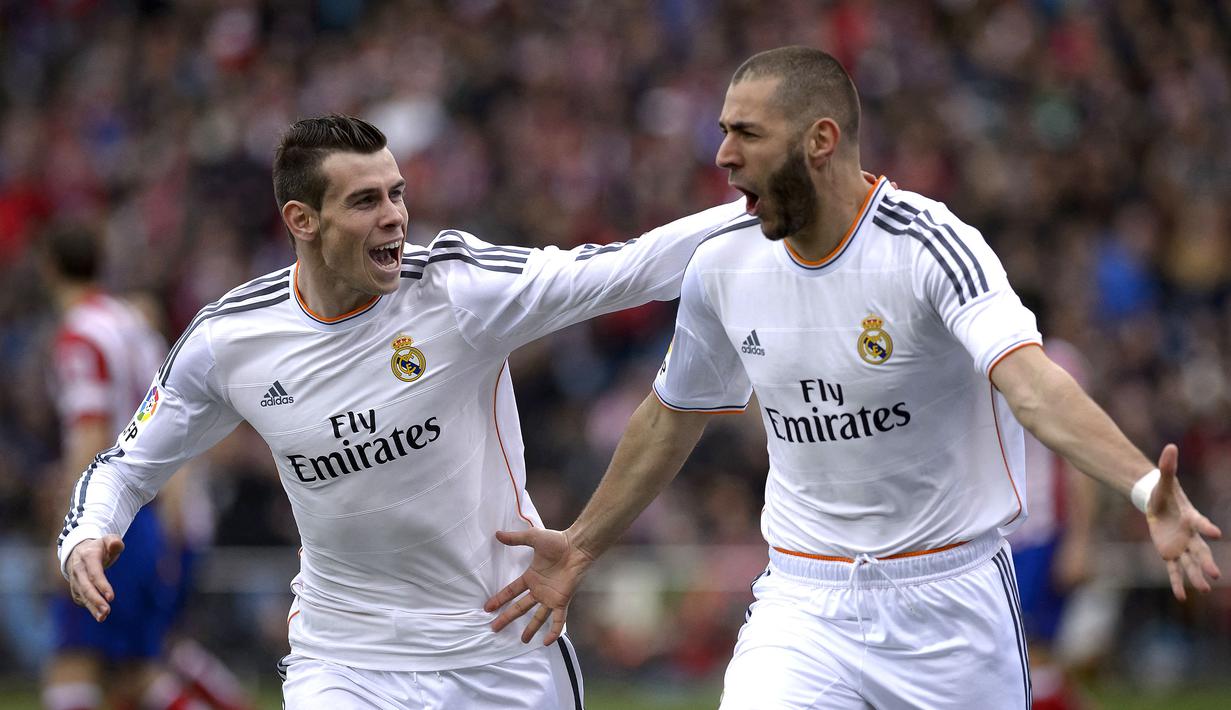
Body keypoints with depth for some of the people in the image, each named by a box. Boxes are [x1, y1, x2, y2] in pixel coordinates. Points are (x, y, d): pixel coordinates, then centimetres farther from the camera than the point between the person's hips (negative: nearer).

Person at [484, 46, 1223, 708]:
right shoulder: (724, 267, 0)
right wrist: (583, 545, 28)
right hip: (803, 606, 4)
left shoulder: (930, 245, -18)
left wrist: (1147, 487, -50)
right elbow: (675, 416, 18)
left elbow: (1031, 383, -33)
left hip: (951, 602, -4)